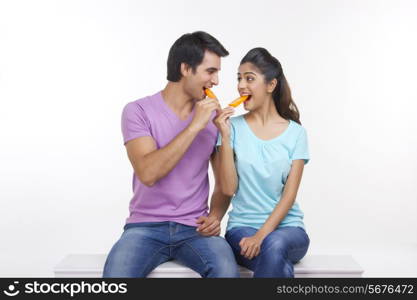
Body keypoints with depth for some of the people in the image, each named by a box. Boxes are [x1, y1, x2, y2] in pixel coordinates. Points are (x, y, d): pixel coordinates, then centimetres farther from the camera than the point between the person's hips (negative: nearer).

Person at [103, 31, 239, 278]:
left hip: (195, 229, 2)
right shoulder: (138, 111, -5)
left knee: (227, 273, -28)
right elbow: (148, 173, -21)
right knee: (116, 274, -31)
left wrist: (215, 215, -6)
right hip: (146, 226, -2)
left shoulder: (214, 116, 6)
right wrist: (194, 126, -20)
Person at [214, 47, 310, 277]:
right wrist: (225, 137, -14)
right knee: (281, 269, -32)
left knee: (274, 245, -36)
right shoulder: (234, 127, 2)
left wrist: (261, 235, -17)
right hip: (242, 226, 0)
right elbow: (228, 188, -6)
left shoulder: (295, 132, 2)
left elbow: (289, 195, -5)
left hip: (287, 226, 1)